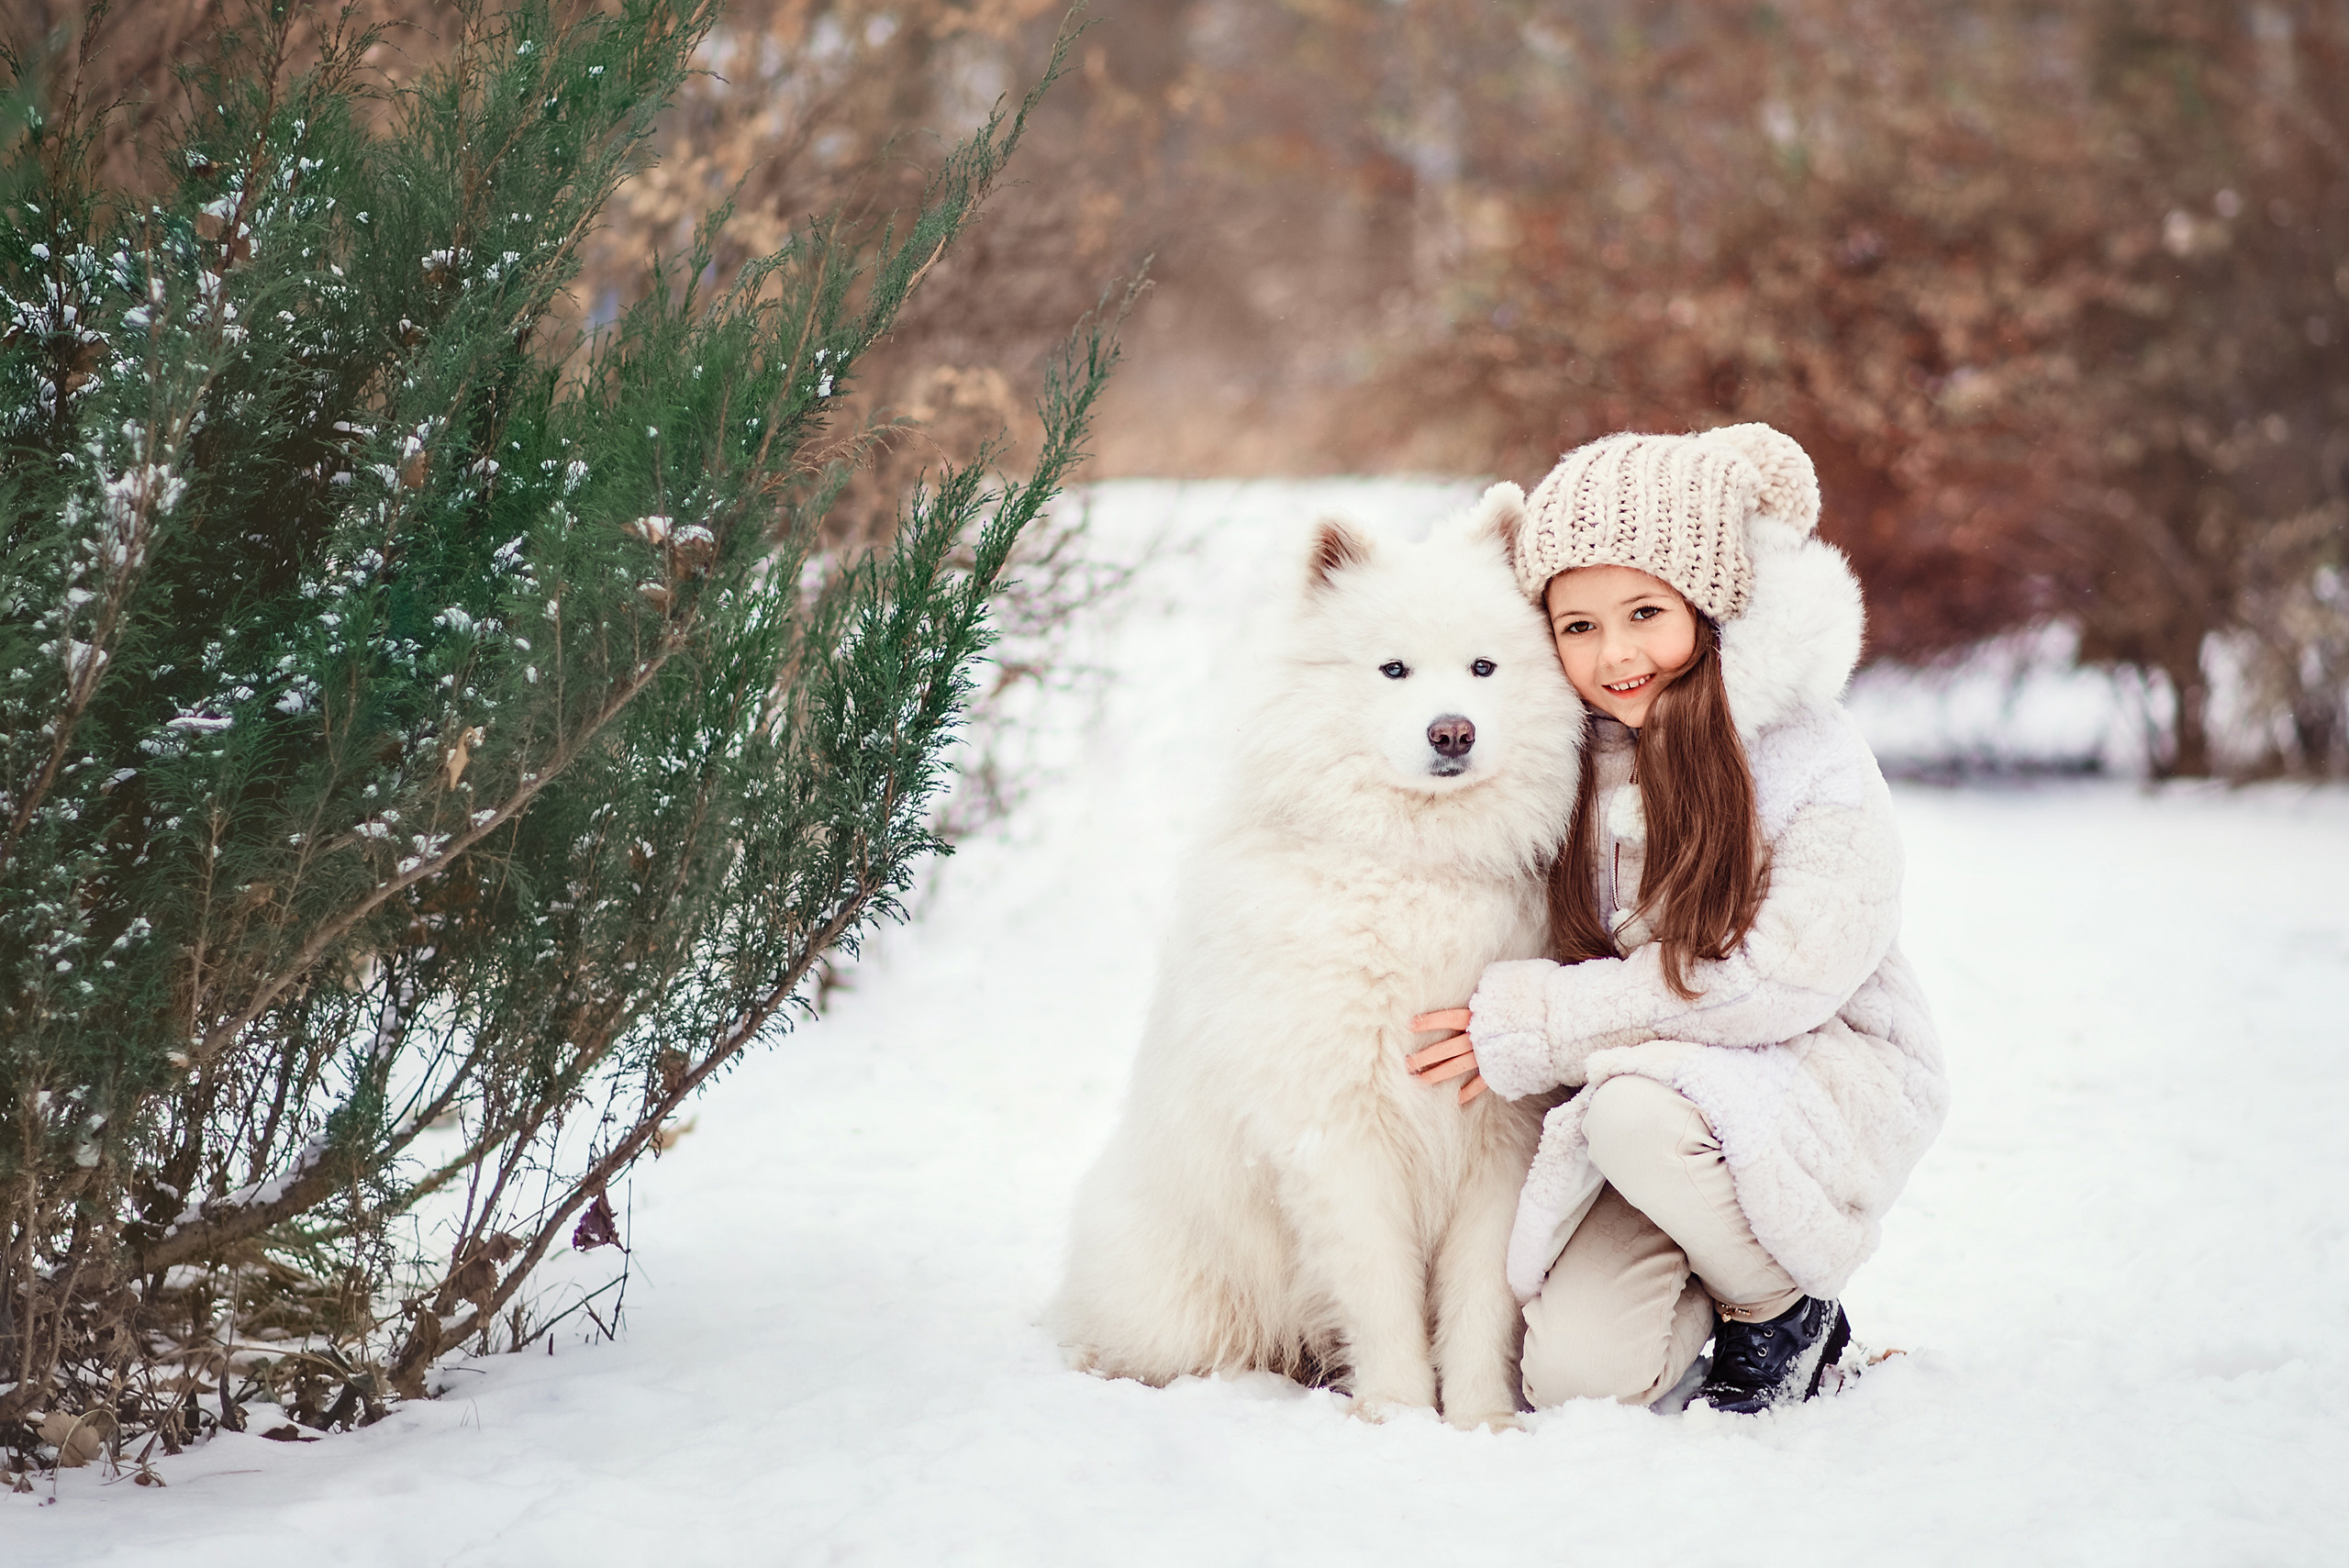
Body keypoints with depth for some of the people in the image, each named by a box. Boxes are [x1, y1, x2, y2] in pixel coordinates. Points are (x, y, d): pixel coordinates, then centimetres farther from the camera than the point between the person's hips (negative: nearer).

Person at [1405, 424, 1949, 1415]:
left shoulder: (1809, 750, -13)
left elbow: (1791, 972, -21)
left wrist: (1541, 1025, -21)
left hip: (1822, 1077, -4)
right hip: (1628, 1088, 4)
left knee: (1640, 1110, -35)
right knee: (1576, 1377, -17)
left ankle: (1785, 1310, -6)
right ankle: (1713, 1280, 18)